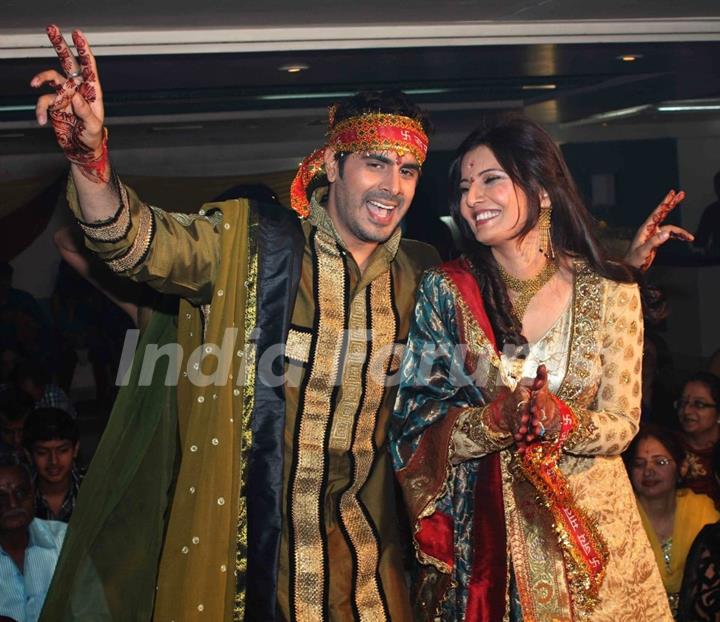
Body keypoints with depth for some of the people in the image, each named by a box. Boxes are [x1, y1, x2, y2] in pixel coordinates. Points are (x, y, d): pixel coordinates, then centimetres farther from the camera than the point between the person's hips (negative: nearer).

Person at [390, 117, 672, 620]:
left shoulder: (610, 292, -7)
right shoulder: (445, 291, -7)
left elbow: (622, 424, -4)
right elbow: (417, 424, -9)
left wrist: (564, 421, -24)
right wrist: (492, 422, -27)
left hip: (590, 518, 1)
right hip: (482, 531, 0)